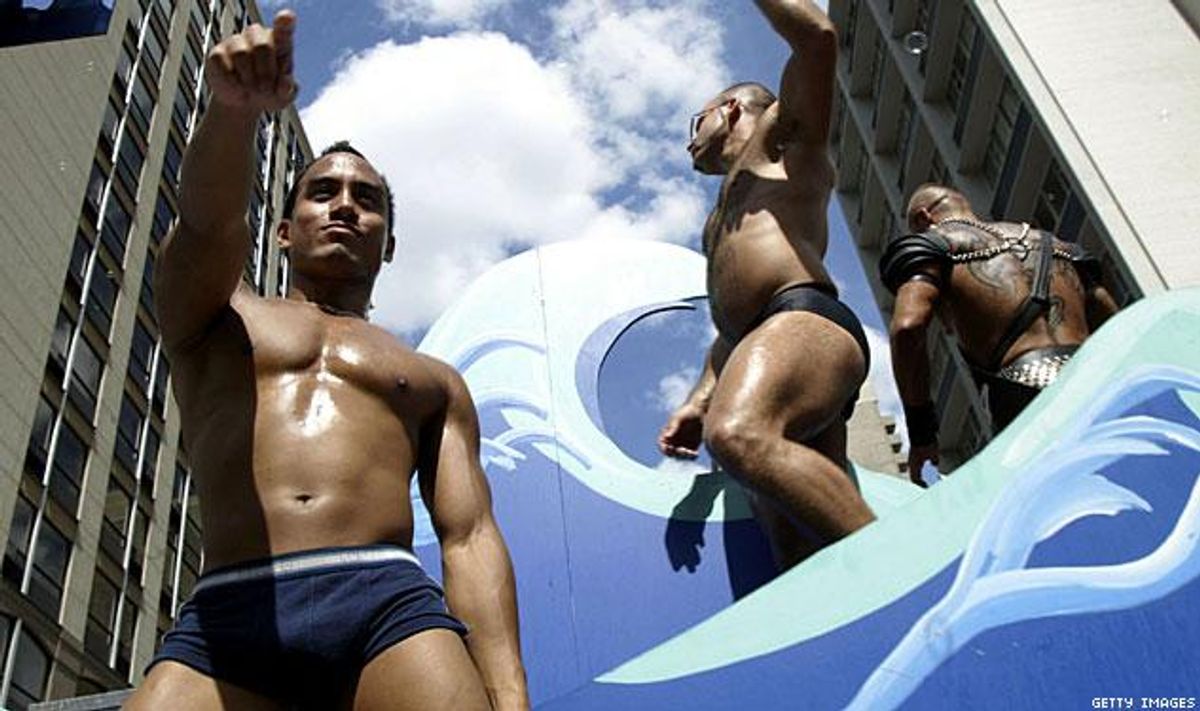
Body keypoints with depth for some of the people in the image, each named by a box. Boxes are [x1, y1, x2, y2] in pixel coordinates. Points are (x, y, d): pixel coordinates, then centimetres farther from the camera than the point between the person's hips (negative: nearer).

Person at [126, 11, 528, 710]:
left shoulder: (435, 382, 24)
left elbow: (471, 534, 11)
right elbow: (209, 220, 1)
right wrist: (236, 106, -21)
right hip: (225, 618, 0)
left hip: (392, 604, 1)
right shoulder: (214, 317, 24)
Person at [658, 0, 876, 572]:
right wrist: (699, 401, 21)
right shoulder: (724, 221, 43)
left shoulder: (782, 136, 23)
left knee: (739, 435, -38)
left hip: (807, 319, -8)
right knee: (801, 560, -10)